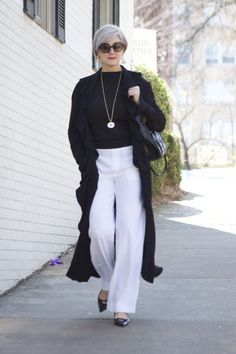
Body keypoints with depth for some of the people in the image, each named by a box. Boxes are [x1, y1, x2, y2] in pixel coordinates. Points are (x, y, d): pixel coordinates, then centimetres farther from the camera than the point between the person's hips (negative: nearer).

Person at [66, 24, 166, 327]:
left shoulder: (137, 83, 5)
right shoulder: (85, 87, 8)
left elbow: (159, 124, 4)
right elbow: (74, 131, 10)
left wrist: (140, 103, -13)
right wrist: (86, 165, -1)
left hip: (130, 165, -1)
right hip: (98, 166, 1)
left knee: (129, 231, -11)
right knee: (101, 230, -16)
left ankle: (123, 304, -7)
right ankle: (109, 282, 12)